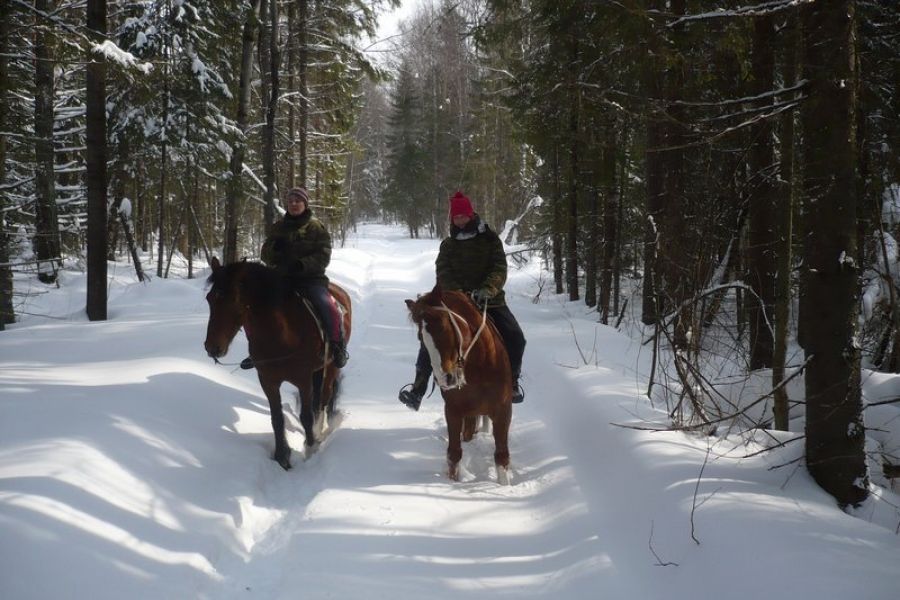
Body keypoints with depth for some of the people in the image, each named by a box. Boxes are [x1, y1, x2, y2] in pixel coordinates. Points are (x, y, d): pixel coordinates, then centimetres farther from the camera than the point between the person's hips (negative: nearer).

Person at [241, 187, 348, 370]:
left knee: (328, 307, -31)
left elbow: (323, 256, -7)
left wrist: (303, 264, -24)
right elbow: (265, 256, 13)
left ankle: (338, 347, -8)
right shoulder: (278, 227, 12)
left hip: (311, 278, -4)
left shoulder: (317, 227, 1)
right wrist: (275, 248, -11)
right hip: (282, 278, 4)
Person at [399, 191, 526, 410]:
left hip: (490, 300, -1)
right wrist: (457, 292, -24)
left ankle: (511, 381, 7)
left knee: (515, 337, -17)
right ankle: (418, 387, -11)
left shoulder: (490, 240, 4)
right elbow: (443, 273, -4)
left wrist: (487, 289, -27)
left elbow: (499, 270, -8)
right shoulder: (448, 244, 9)